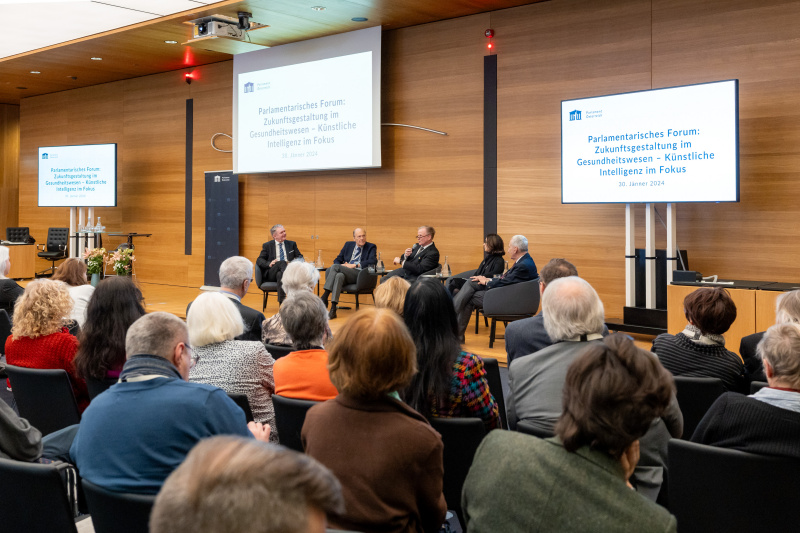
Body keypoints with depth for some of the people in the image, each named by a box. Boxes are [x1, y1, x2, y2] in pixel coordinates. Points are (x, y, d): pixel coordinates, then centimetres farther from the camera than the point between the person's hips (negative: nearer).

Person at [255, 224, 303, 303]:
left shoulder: (292, 244, 22)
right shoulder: (267, 245, 16)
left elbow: (300, 257, 16)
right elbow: (259, 260, 8)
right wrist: (269, 264, -14)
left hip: (288, 270, 2)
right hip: (271, 274, -2)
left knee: (280, 274, -35)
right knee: (282, 262, -33)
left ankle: (282, 301, -43)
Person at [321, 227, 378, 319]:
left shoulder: (371, 247, 11)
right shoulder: (348, 245, 24)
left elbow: (373, 262, -8)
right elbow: (337, 260, 24)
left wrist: (354, 265, -14)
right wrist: (341, 266, -2)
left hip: (359, 274, -4)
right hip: (346, 274, 4)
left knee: (334, 267, -27)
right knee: (339, 276, -34)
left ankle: (324, 297, -30)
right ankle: (333, 309, -40)